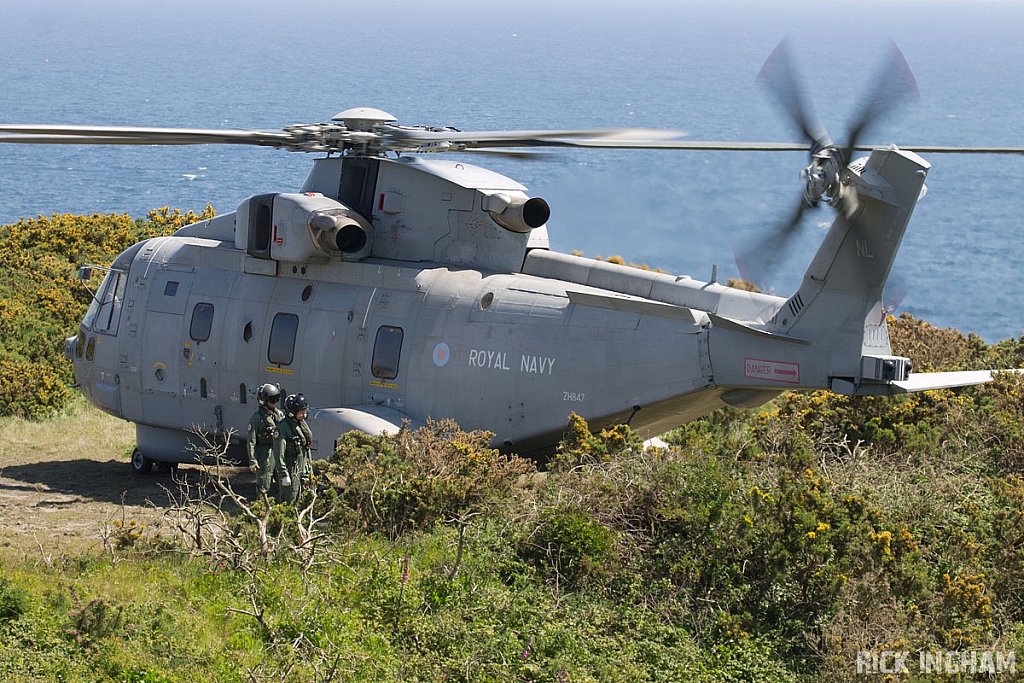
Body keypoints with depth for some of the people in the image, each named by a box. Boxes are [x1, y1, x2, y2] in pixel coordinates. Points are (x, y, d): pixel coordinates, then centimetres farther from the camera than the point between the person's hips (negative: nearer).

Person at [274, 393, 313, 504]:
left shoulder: (302, 424, 10)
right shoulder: (283, 427, -15)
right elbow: (279, 454, -18)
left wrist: (309, 466, 18)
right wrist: (284, 474, -20)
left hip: (302, 468, 8)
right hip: (290, 469, -8)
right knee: (289, 500, -5)